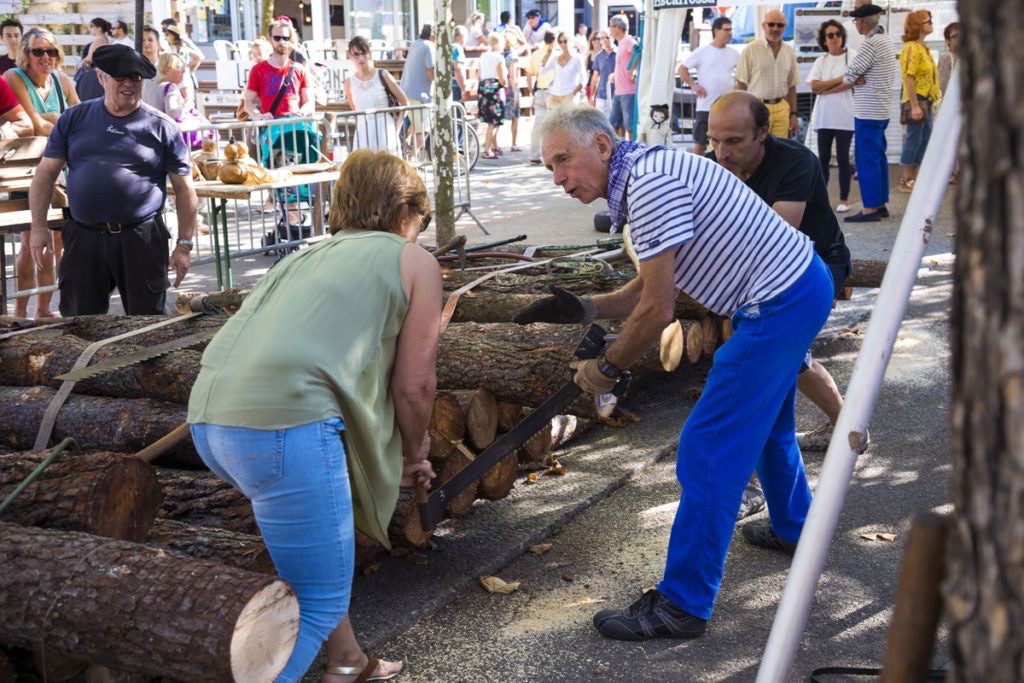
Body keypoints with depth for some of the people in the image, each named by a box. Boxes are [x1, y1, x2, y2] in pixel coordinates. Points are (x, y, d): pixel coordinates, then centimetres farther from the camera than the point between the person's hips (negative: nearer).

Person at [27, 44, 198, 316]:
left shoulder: (162, 126, 0)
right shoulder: (74, 119, 6)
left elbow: (184, 188, 1)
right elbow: (46, 173, 8)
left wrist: (184, 244, -2)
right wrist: (39, 226, 0)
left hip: (142, 240, -2)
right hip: (83, 237, 2)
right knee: (79, 315, 10)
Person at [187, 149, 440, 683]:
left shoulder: (312, 253, 30)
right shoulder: (414, 261, 12)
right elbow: (413, 384, 8)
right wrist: (414, 453, 27)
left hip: (209, 418, 8)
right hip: (284, 424, -8)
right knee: (317, 605, 3)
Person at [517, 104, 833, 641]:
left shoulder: (650, 182, -22)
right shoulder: (643, 178, 11)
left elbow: (657, 311, -22)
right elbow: (650, 289, 17)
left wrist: (606, 368, -8)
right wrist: (583, 309, 6)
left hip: (780, 304, -11)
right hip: (800, 284, 11)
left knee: (707, 451, -8)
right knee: (766, 423, 30)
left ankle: (683, 605, -1)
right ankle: (793, 530, 52)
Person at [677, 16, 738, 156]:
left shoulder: (734, 54, 7)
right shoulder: (702, 52, -4)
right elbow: (682, 68, -2)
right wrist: (693, 85, -11)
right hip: (705, 106, -3)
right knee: (700, 142, 1)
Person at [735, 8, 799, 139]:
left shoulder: (790, 53, 10)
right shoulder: (751, 50, -3)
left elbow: (791, 87, 16)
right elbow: (741, 85, -3)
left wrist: (793, 114, 12)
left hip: (781, 109, 4)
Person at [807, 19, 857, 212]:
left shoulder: (851, 56, 0)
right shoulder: (821, 61, 11)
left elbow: (851, 82, -12)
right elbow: (814, 86, -1)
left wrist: (825, 89, -10)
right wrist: (839, 80, -9)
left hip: (844, 116, -4)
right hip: (824, 116, 4)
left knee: (843, 158, -1)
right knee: (823, 158, 6)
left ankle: (844, 199, 7)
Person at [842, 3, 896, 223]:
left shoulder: (870, 43, -18)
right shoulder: (885, 40, 14)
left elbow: (849, 75, -15)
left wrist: (853, 80, 6)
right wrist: (858, 79, -6)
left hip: (868, 112, -10)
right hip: (881, 110, 10)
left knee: (866, 159, -6)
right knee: (878, 157, 13)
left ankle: (870, 208, -4)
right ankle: (881, 204, 17)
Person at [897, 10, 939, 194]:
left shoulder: (923, 48, 17)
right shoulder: (912, 48, -13)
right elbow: (908, 78, -20)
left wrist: (932, 100, 17)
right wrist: (914, 105, -24)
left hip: (926, 101, 10)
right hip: (916, 102, -10)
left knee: (924, 139, 11)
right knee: (913, 140, -5)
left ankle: (915, 178, 17)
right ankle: (906, 181, 0)